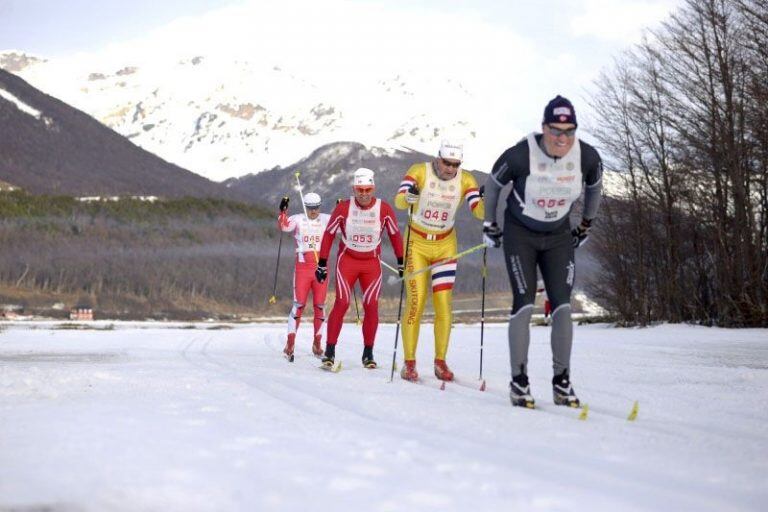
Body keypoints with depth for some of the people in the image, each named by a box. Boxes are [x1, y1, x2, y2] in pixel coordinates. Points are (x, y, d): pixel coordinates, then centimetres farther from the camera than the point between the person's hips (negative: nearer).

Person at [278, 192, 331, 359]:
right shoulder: (298, 220, 1)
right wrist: (283, 211, -31)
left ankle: (317, 344, 14)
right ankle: (290, 343, -3)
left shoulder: (326, 219, 6)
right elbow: (284, 226, -16)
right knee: (299, 304, -6)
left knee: (320, 305, 5)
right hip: (302, 266, -2)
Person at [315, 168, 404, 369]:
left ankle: (368, 353, 7)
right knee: (342, 303, -13)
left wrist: (401, 263, 4)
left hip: (372, 263, 1)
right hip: (347, 260, -1)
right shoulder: (343, 208, -11)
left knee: (371, 306, -6)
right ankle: (330, 351, -7)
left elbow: (395, 235, 4)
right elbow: (329, 234, -2)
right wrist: (322, 264, -2)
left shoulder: (384, 209, -8)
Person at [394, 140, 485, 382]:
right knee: (416, 302, -8)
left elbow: (480, 212, -20)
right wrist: (409, 198, -53)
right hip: (417, 242, -2)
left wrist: (485, 200, -42)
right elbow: (399, 201, -30)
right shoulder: (419, 171, -17)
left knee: (443, 304, -4)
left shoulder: (465, 180, -9)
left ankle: (440, 361, 8)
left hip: (445, 245, 2)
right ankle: (409, 362, 2)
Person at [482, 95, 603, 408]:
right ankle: (519, 381, -2)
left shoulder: (587, 156, -16)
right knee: (524, 304, -10)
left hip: (558, 236, 3)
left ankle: (562, 382, 3)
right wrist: (489, 225, 2)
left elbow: (594, 186, 8)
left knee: (562, 306, -6)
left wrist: (586, 226, 14)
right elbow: (492, 184, -6)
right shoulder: (521, 155, -25)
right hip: (520, 234, -3)